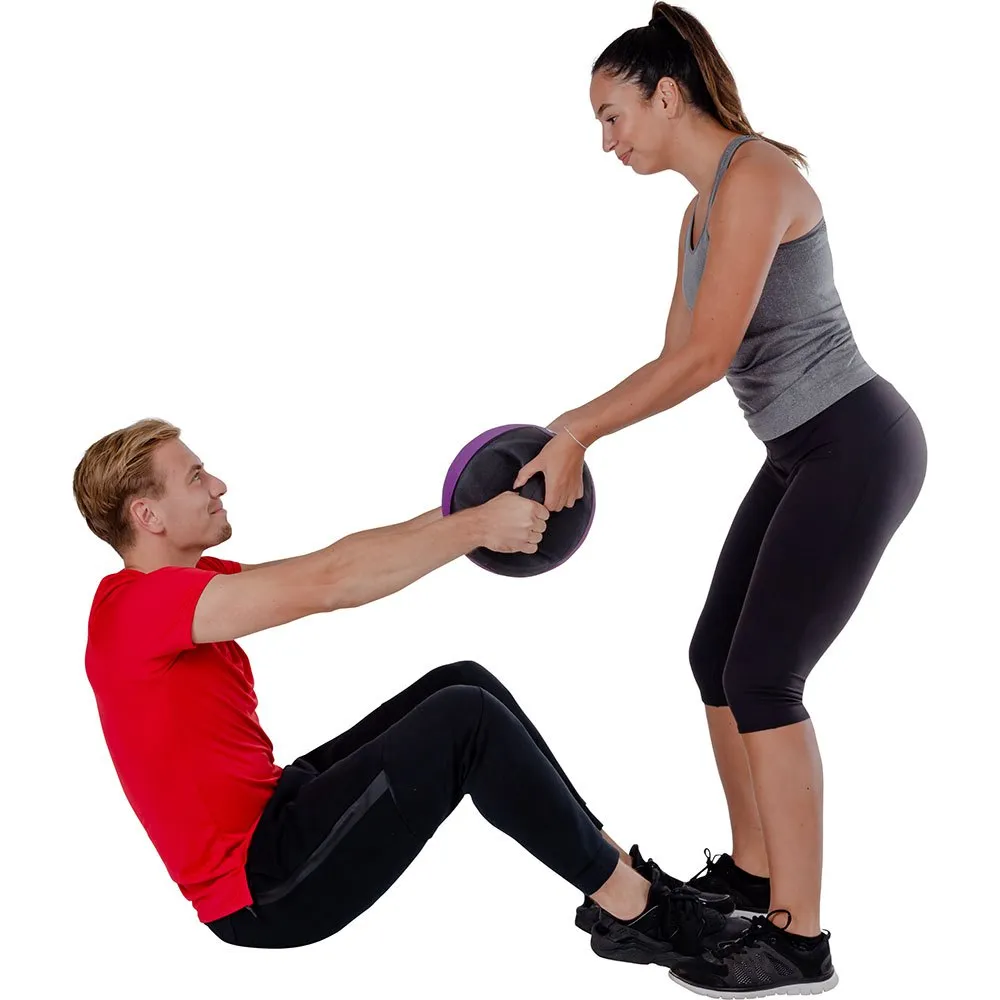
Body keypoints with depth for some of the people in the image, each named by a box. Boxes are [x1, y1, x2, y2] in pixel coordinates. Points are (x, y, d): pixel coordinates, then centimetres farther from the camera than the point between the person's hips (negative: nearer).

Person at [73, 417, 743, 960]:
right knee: (466, 719, -20)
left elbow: (328, 568, 8)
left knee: (462, 684, 6)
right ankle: (641, 911, -8)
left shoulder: (181, 582, 11)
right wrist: (473, 528, -25)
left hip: (272, 814, 10)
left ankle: (613, 864, 8)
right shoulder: (142, 604, -20)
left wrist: (456, 517, -3)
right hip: (263, 892, -10)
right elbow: (324, 584, -30)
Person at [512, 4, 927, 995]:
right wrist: (573, 435, 4)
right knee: (716, 657, 12)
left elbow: (709, 353, -26)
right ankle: (752, 872, 27)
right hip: (801, 454, 10)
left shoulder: (754, 175, -17)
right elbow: (677, 357, 13)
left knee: (762, 679, -9)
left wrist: (575, 433, -21)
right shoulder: (701, 207, 13)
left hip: (856, 447, -10)